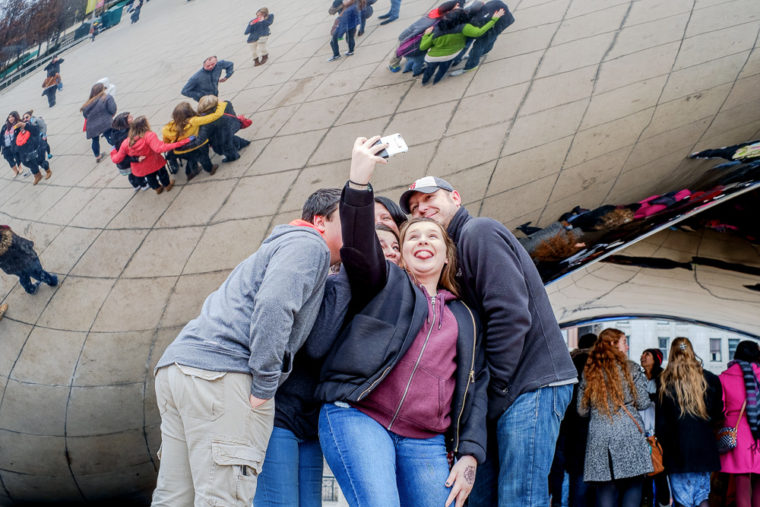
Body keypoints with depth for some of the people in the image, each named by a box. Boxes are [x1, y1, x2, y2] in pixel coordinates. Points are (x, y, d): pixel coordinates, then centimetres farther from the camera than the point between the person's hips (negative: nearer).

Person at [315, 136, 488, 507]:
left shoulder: (464, 318, 24)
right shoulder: (386, 283, 16)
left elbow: (474, 386, 17)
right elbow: (358, 247, -6)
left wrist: (470, 454, 3)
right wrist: (359, 181, -22)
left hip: (426, 443, 4)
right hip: (359, 419, -4)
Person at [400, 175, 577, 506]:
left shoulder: (479, 231, -7)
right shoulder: (455, 249, 23)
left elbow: (510, 314, -18)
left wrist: (493, 389, -13)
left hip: (532, 383, -10)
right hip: (505, 390, 10)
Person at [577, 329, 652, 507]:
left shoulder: (589, 372, 11)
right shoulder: (631, 368, 3)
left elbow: (582, 410, 11)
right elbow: (643, 403, 1)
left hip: (598, 438, 3)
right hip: (629, 436, -3)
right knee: (632, 487, 2)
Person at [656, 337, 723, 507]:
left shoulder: (666, 382, -4)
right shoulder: (709, 379, 2)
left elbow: (661, 422, -3)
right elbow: (718, 415, 7)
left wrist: (662, 447, 5)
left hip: (678, 448, -2)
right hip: (704, 447, 3)